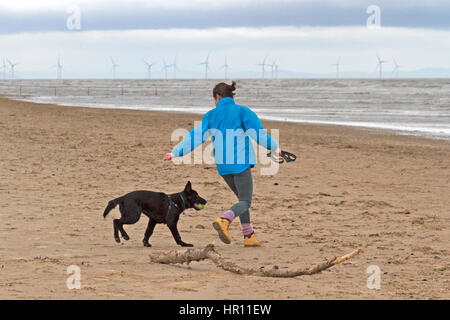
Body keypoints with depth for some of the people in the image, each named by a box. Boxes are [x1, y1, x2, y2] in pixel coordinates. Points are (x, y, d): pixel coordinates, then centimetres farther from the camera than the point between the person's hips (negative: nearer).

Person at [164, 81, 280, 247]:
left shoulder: (211, 115, 8)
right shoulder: (242, 111, -1)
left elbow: (196, 136, 4)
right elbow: (257, 132, -7)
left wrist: (176, 153, 9)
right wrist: (275, 147, 5)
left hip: (223, 165, 5)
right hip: (240, 162, -5)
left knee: (242, 198, 19)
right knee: (245, 201, -3)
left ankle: (249, 236, 12)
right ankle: (223, 220, -31)